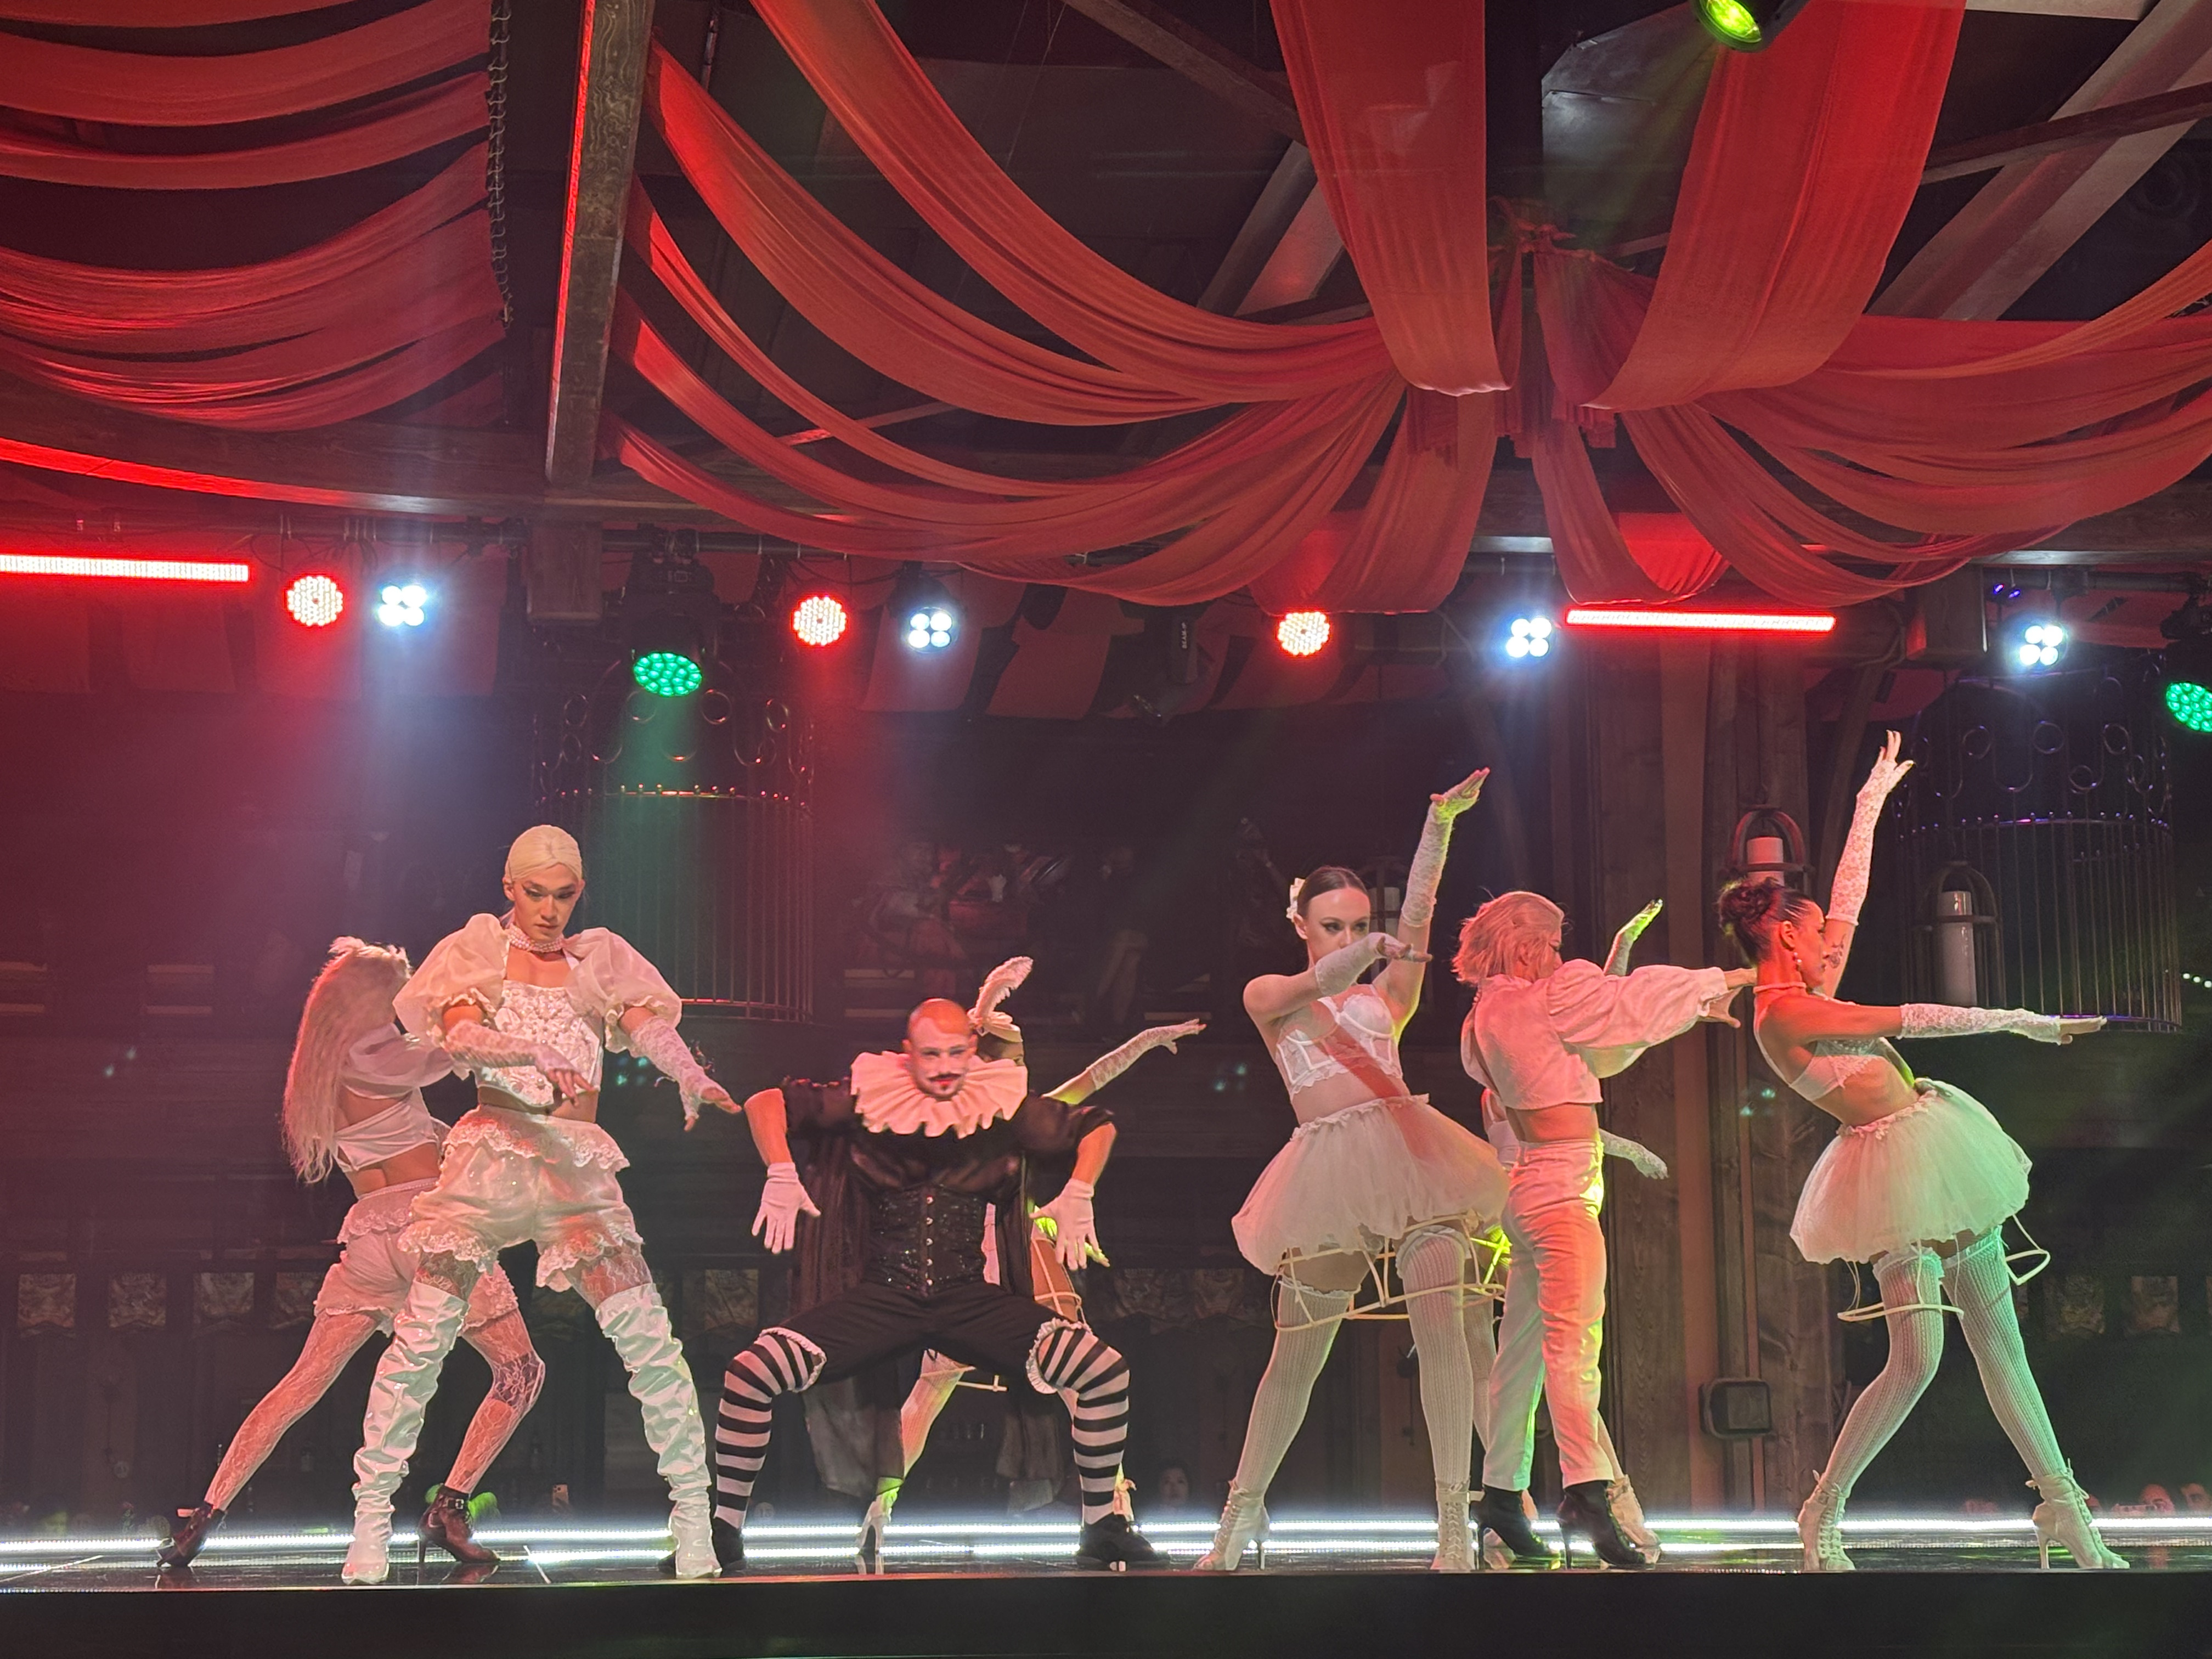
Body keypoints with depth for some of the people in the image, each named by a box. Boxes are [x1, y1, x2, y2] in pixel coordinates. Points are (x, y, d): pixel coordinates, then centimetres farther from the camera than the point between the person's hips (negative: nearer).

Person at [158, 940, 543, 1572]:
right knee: (520, 1370, 4)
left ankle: (206, 1513, 5)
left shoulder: (323, 1072, 17)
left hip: (366, 1235, 7)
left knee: (302, 1385, 11)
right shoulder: (375, 1058, -6)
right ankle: (450, 1508, -8)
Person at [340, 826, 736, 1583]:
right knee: (420, 1337, -5)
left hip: (577, 1165, 1)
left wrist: (689, 1073, -27)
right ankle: (371, 1519, 6)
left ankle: (694, 1513, -3)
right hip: (490, 1152, -1)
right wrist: (536, 1055, -30)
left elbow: (649, 1025, -4)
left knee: (648, 1338, -10)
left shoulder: (600, 959, 15)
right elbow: (461, 1037, -10)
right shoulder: (478, 950, 9)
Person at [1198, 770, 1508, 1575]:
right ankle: (1241, 1516, 20)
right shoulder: (1266, 996, 16)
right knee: (1297, 1351, 4)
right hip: (1327, 1170, -1)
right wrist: (1375, 951, -26)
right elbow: (1315, 987, -6)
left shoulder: (1386, 997, 21)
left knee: (1440, 1324, -16)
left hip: (1407, 1152, 1)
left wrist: (1439, 824, -3)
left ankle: (1453, 1523, -16)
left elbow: (1417, 916, 8)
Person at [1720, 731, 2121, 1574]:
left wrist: (1873, 798, 27)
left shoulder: (1809, 992, 11)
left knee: (1999, 1337, 6)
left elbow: (1852, 890, 21)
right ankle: (1822, 1513, 3)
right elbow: (1909, 1019, -16)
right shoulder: (1784, 1010, -14)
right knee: (1917, 1359, -12)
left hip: (1939, 1152, 9)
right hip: (1897, 1170, -9)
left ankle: (2062, 1506, 9)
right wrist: (2018, 1020, -12)